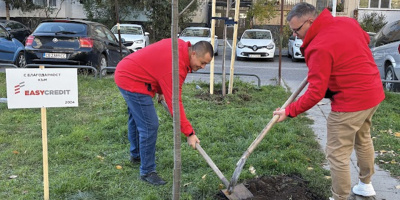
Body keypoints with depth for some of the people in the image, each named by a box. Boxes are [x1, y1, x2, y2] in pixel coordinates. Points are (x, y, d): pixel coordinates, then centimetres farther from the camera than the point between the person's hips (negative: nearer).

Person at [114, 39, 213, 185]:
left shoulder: (182, 46, -1)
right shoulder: (175, 66, -29)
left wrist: (160, 91, 9)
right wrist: (189, 133, -26)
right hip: (132, 81, -11)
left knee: (136, 118, 25)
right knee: (149, 126, -12)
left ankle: (136, 155, 45)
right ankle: (147, 172, 0)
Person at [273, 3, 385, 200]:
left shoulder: (319, 48, -24)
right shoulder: (348, 21, 1)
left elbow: (315, 93, -24)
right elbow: (365, 39, 24)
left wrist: (289, 111, -15)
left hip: (350, 102, -10)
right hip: (374, 92, 10)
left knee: (338, 154, 1)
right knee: (363, 139, 27)